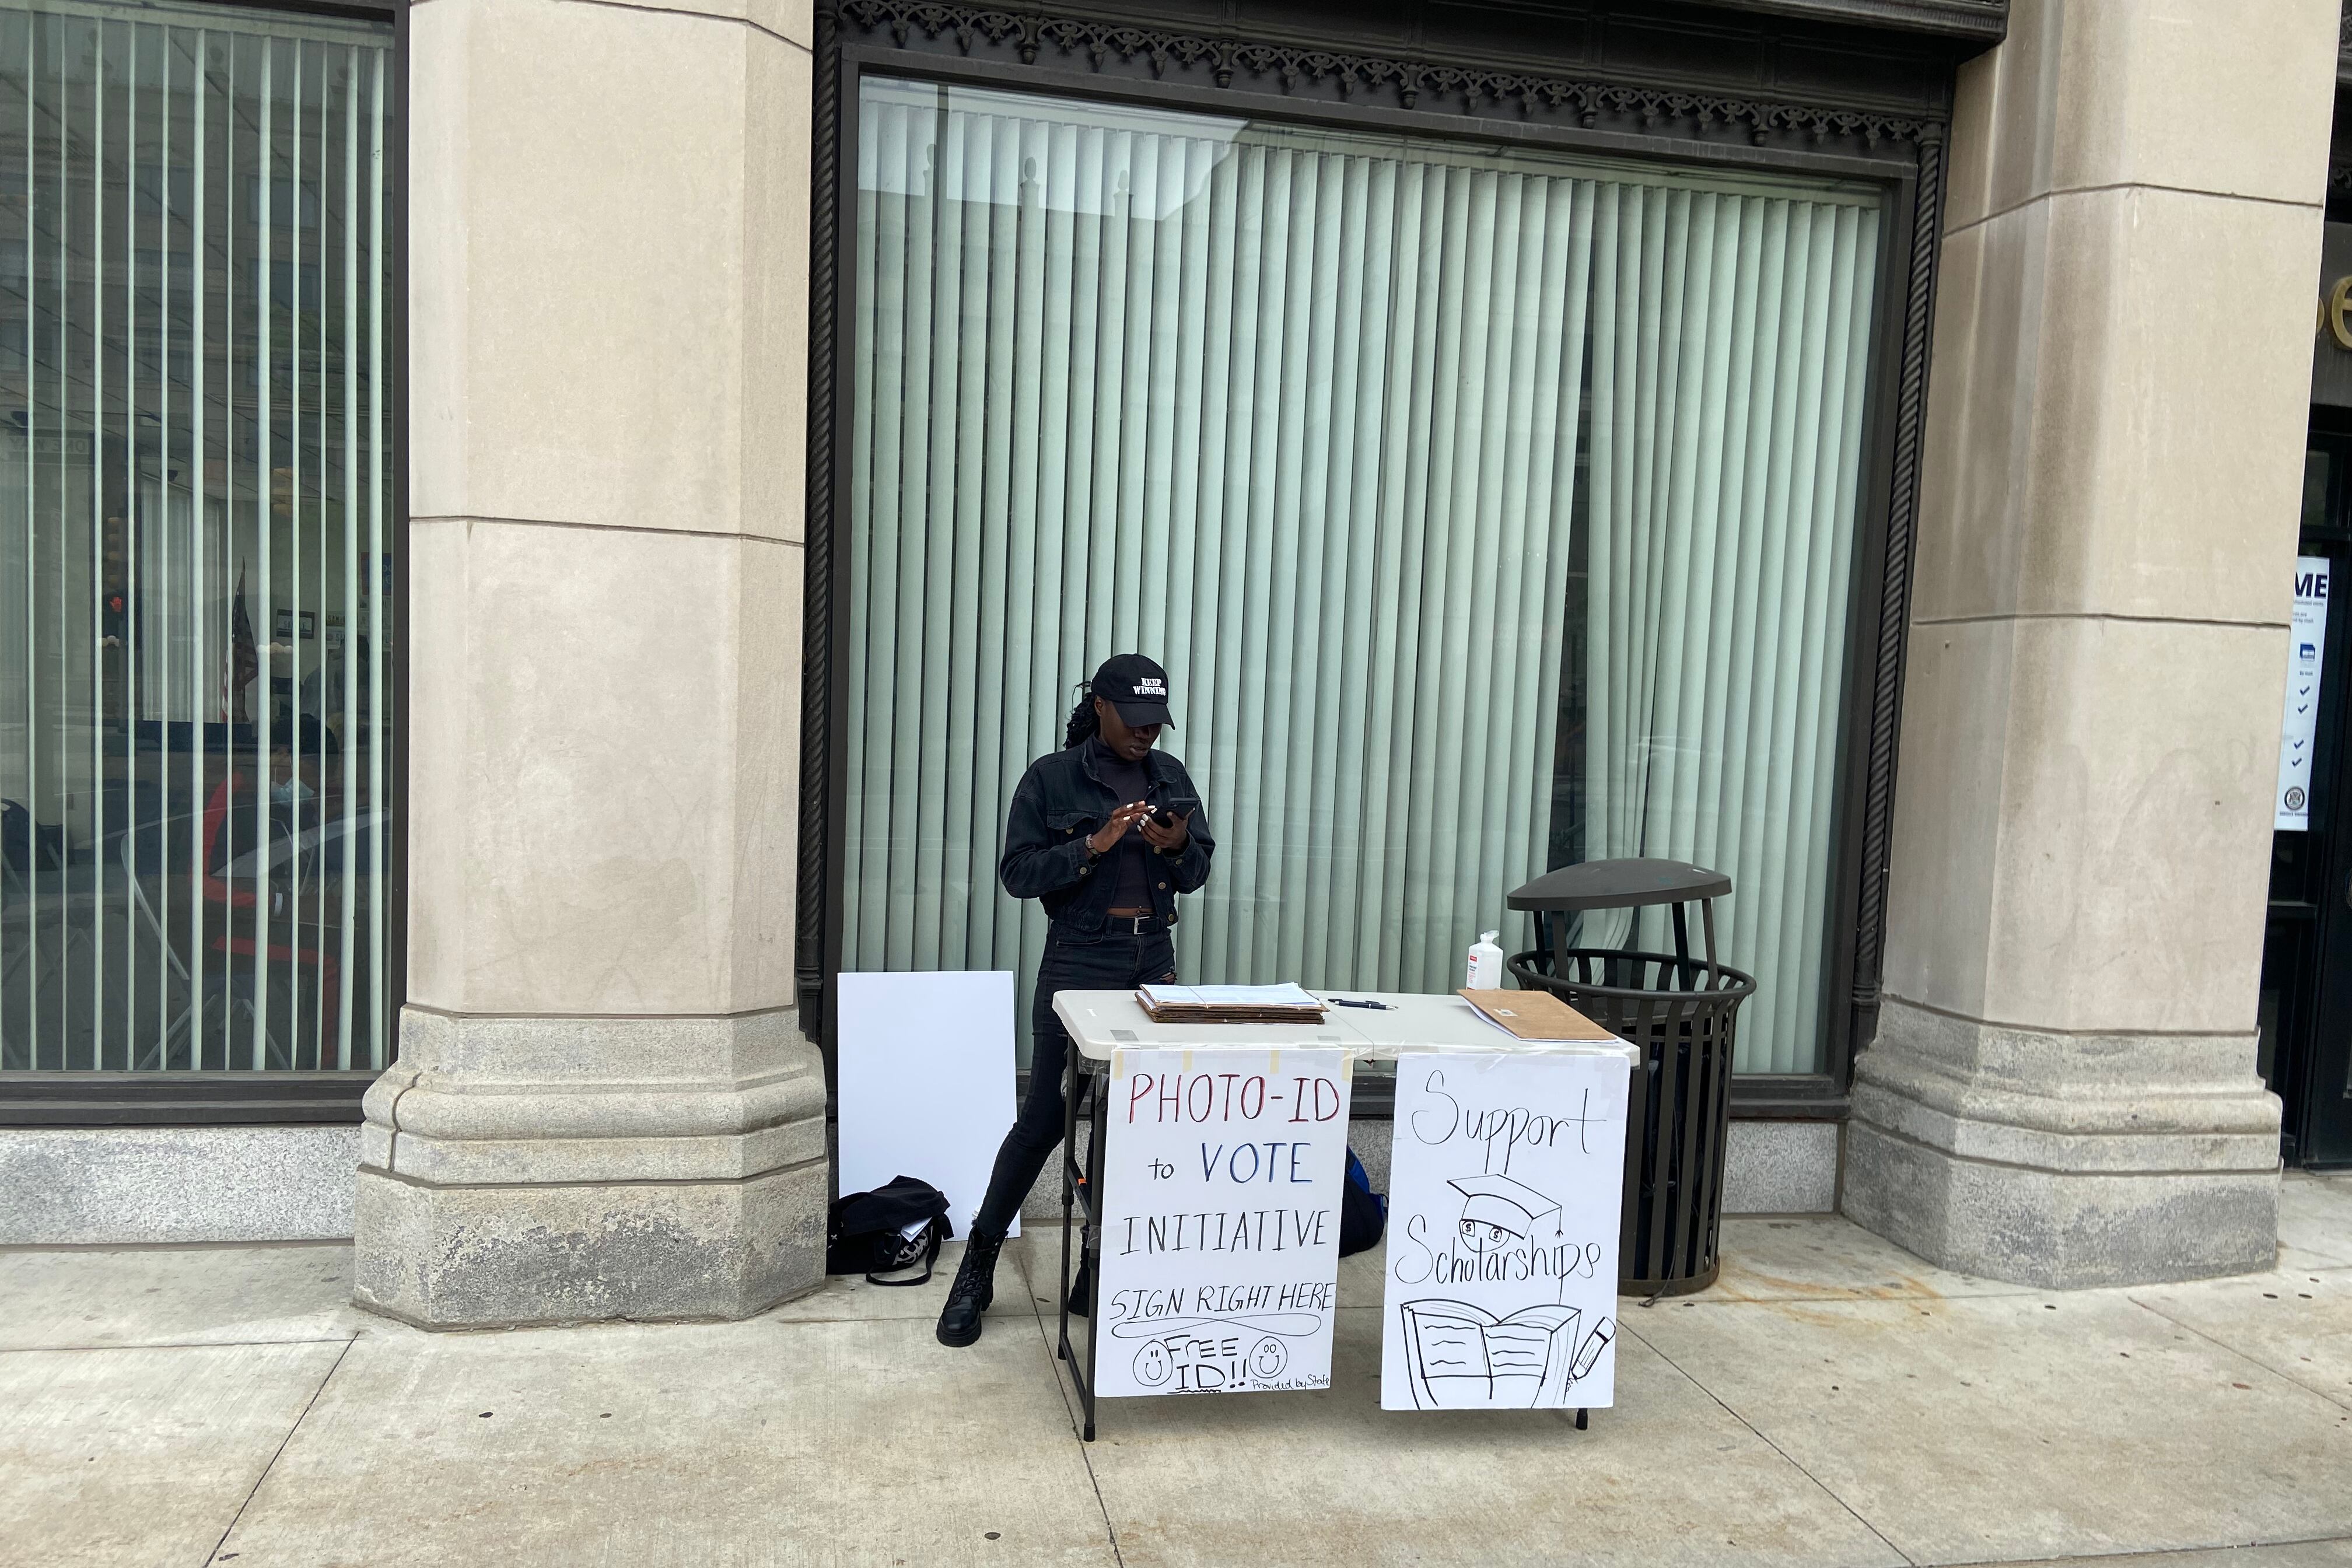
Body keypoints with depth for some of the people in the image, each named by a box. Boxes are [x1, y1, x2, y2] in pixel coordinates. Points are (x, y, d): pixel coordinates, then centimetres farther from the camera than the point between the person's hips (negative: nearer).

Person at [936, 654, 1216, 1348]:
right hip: (1079, 962, -4)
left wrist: (1177, 847, -12)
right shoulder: (1051, 778, -4)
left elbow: (1197, 875, 10)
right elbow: (1018, 872, -9)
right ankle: (978, 1266, 12)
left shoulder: (1171, 776, 8)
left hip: (1154, 961, 5)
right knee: (1045, 1117, -4)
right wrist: (1094, 845, -21)